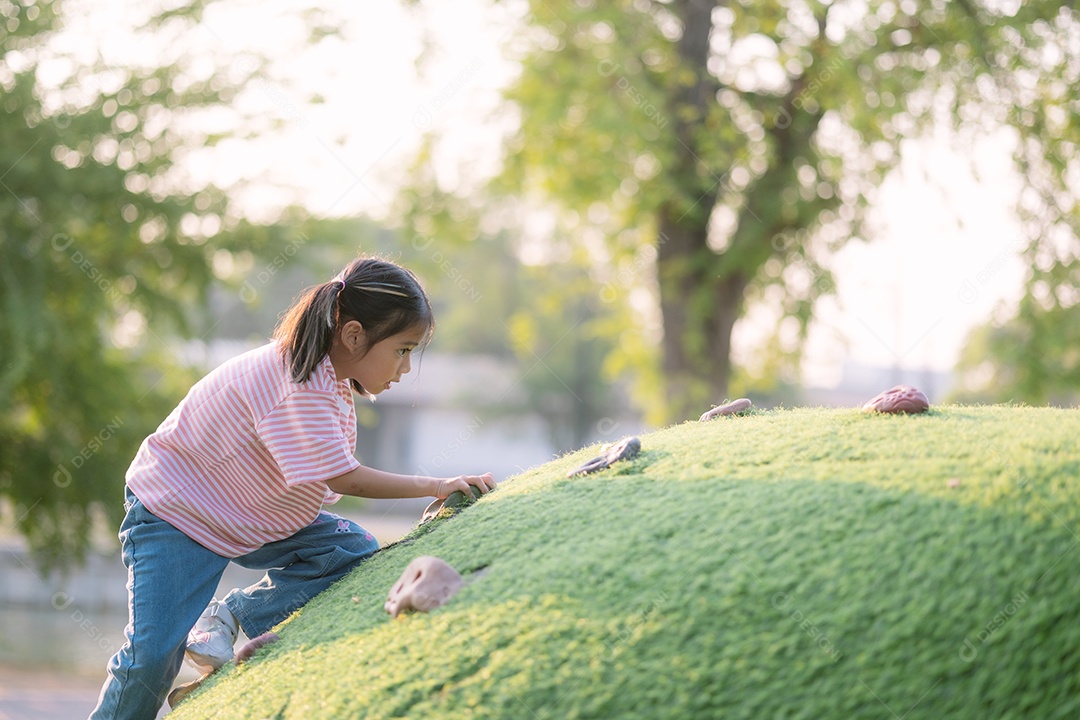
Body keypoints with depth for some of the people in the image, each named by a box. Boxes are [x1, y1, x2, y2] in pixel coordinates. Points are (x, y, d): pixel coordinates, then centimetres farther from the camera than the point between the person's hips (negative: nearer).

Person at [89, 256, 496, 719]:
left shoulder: (328, 376, 0)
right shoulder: (299, 385, -29)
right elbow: (343, 478, -30)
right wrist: (434, 487, -24)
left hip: (253, 517, 9)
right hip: (172, 512, -9)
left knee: (353, 550, -11)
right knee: (153, 655, -20)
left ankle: (230, 616, -5)